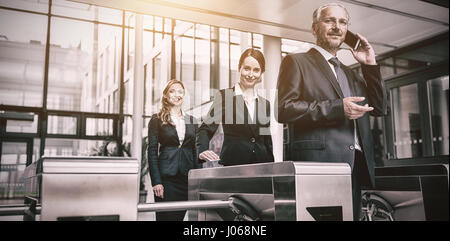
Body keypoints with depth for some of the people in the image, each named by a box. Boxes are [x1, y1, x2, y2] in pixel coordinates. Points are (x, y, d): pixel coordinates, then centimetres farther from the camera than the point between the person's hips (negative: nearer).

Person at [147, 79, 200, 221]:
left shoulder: (191, 121, 13)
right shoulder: (157, 120, 2)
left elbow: (195, 151, 15)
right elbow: (152, 151, -3)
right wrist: (156, 182, -10)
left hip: (187, 177, 4)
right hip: (166, 177, -3)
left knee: (180, 215, 6)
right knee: (166, 216, -3)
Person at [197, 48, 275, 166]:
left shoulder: (265, 104, 14)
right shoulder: (224, 96, 1)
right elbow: (205, 129, -4)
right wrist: (203, 151, -21)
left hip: (261, 162, 4)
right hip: (231, 164, -4)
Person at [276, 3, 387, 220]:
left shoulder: (349, 73, 26)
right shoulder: (296, 61, 5)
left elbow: (379, 108, 20)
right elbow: (284, 109, -9)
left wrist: (370, 64, 13)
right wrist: (338, 108, -15)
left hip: (355, 167, 7)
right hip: (318, 162, -6)